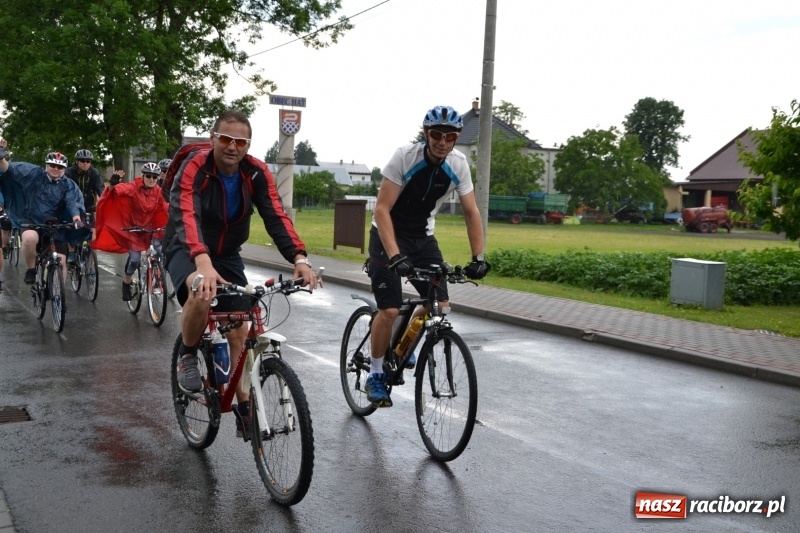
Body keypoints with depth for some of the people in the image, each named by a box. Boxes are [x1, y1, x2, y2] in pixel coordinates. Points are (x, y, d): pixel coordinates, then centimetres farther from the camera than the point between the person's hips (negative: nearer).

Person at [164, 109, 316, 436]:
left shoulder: (257, 173, -15)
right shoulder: (195, 167, -27)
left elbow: (276, 217, -25)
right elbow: (187, 217, -42)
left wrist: (299, 258, -42)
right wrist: (204, 263, -60)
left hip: (228, 255, 4)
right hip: (187, 251, -4)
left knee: (239, 330, -1)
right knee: (201, 295, -36)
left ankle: (244, 407, 13)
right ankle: (187, 356, -8)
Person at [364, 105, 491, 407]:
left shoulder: (458, 165, -10)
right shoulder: (405, 157, -23)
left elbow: (471, 212, -5)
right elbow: (382, 209, -27)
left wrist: (478, 257, -16)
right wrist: (395, 256, -37)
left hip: (423, 237, 5)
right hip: (388, 235, -4)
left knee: (440, 305, -6)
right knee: (390, 310, -15)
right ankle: (376, 374, 7)